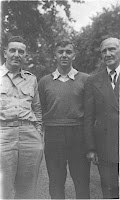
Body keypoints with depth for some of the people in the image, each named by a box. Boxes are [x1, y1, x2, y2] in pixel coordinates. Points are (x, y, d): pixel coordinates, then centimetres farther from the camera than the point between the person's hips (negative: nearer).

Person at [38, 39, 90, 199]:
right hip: (53, 135, 1)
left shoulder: (85, 79, 4)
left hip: (79, 134, -1)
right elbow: (40, 110, 11)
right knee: (56, 182, 10)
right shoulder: (44, 81, 8)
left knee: (82, 181, 7)